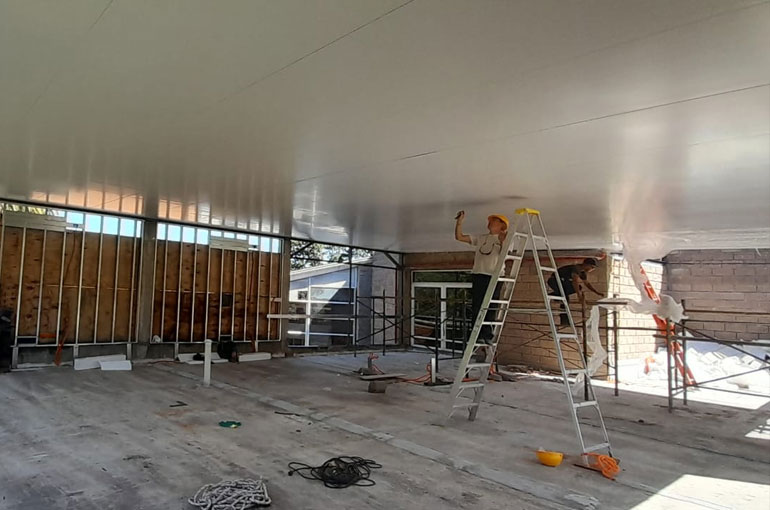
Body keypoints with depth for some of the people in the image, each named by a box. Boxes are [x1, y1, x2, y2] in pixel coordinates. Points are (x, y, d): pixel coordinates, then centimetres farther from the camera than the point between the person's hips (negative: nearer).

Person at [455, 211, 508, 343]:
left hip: (494, 276, -3)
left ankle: (487, 335, 2)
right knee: (477, 307, -1)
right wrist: (459, 222, 6)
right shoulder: (480, 238, 21)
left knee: (490, 308, -4)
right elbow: (459, 237, 17)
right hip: (478, 275, 3)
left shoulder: (505, 239, 10)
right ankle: (478, 335, 4)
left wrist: (503, 242, -29)